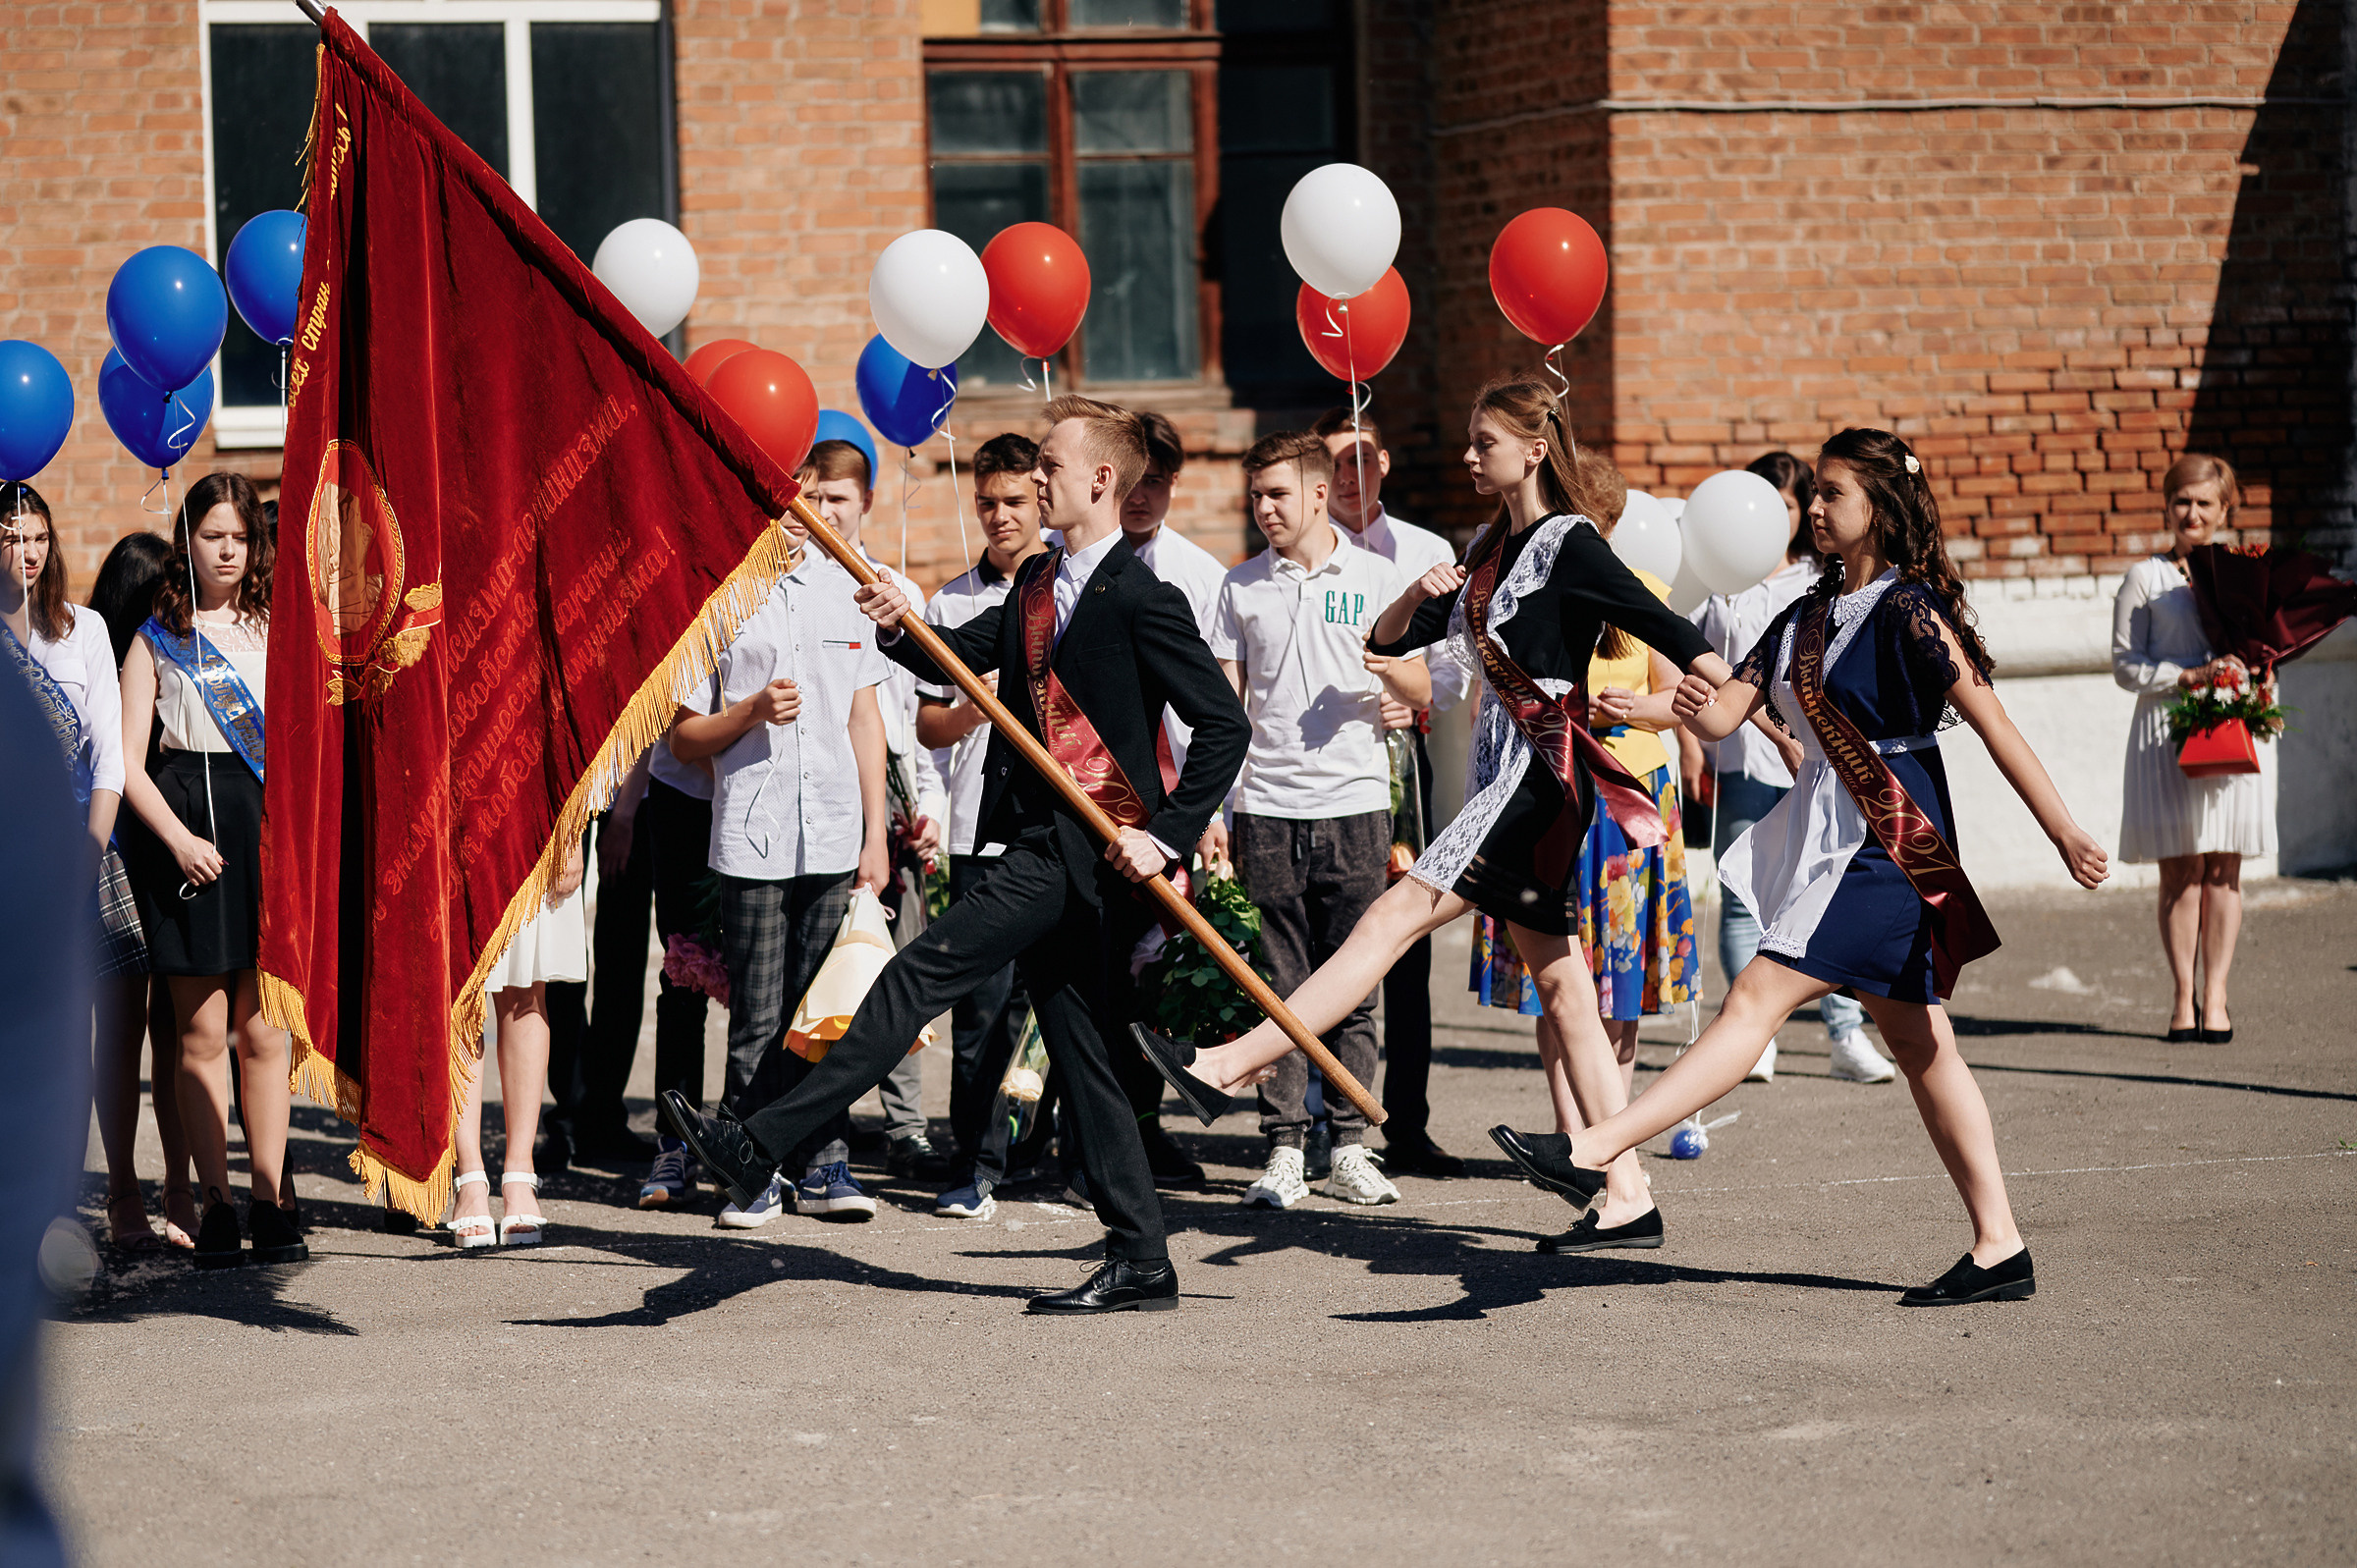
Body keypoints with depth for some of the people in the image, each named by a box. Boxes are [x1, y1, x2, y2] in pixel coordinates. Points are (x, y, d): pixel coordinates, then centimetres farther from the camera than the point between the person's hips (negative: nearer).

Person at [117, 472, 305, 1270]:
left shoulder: (278, 627, 14)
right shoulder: (156, 639, 9)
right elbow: (127, 761, 3)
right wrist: (177, 837, -9)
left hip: (268, 823, 1)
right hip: (185, 827, -1)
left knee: (263, 1031, 0)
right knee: (203, 1032, 0)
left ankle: (271, 1202, 5)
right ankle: (215, 1204, 5)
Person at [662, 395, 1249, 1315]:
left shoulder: (1141, 601, -11)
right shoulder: (1037, 585, 16)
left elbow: (1225, 726, -12)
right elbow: (958, 658, 17)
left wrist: (1169, 837, -17)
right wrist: (902, 627, -4)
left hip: (1093, 844, -10)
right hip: (1043, 844, 10)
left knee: (924, 973, -13)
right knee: (1079, 1053, 9)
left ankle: (761, 1145, -12)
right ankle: (1140, 1263, 13)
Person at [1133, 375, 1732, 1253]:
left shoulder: (1570, 546, -7)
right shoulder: (1488, 550, 18)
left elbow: (1675, 637, -14)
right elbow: (1387, 641, 20)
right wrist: (1419, 595, -1)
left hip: (1543, 777, -10)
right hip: (1504, 775, 10)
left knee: (1397, 916, -12)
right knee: (1562, 990, 6)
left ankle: (1230, 1067, -13)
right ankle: (1627, 1195, 6)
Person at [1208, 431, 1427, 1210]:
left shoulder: (1376, 577, 5)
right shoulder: (1241, 586, 10)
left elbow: (1422, 694, 6)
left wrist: (1392, 669, -16)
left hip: (1355, 803, -1)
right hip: (1267, 809, 1)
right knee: (1278, 987, 0)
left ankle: (1349, 1148, 7)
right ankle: (1284, 1150, 2)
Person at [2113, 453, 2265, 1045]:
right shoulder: (2145, 578, 2)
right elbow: (2126, 664, -1)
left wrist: (2248, 673, -3)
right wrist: (2191, 676, -14)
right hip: (2166, 730, -3)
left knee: (2224, 868, 1)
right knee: (2181, 868, -3)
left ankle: (2215, 996, 6)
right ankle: (2182, 998, 4)